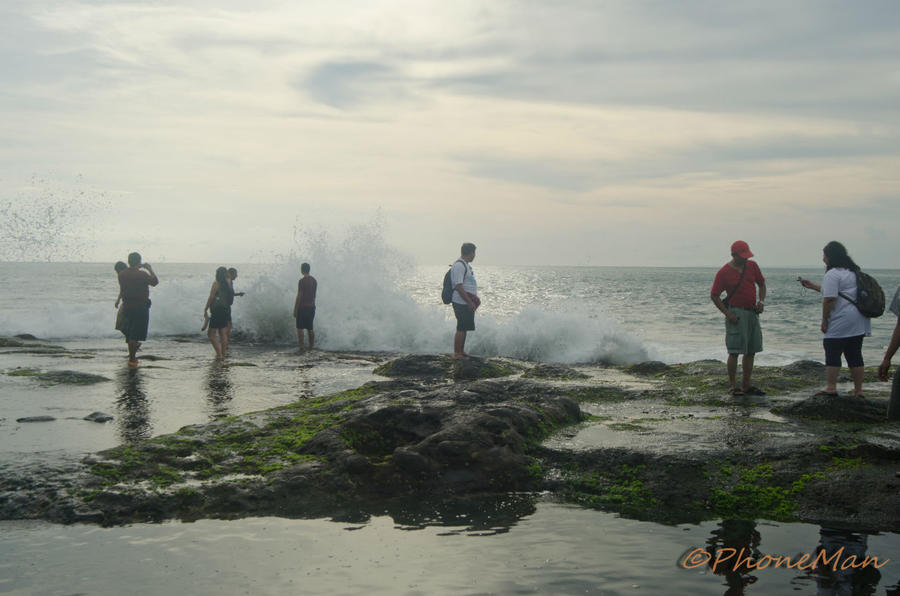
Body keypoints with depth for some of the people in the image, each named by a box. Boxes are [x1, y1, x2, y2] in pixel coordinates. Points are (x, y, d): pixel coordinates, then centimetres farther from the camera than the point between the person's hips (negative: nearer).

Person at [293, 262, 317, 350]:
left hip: (302, 307, -7)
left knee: (300, 328, -3)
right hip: (312, 307, 7)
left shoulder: (302, 281, -13)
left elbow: (299, 296, -15)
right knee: (310, 328, 11)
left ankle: (301, 347, -8)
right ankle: (311, 347, 11)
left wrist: (295, 309, -10)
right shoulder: (314, 280, 10)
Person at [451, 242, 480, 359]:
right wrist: (469, 302, -22)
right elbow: (458, 286, -22)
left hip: (468, 302, 10)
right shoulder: (459, 266, -17)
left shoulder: (465, 265, 16)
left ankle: (461, 351, 21)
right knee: (461, 328, -7)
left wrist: (473, 301, 21)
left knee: (464, 328, 14)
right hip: (462, 302, -10)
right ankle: (457, 353, -3)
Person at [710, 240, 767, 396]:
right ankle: (733, 386, -2)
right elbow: (714, 295, -5)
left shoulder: (752, 266, 7)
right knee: (735, 351, -8)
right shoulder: (724, 272, -8)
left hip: (752, 312, 6)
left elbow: (761, 284, 19)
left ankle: (746, 385, 16)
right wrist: (727, 313, -13)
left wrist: (761, 301, 2)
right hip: (736, 313, -6)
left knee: (751, 351, 8)